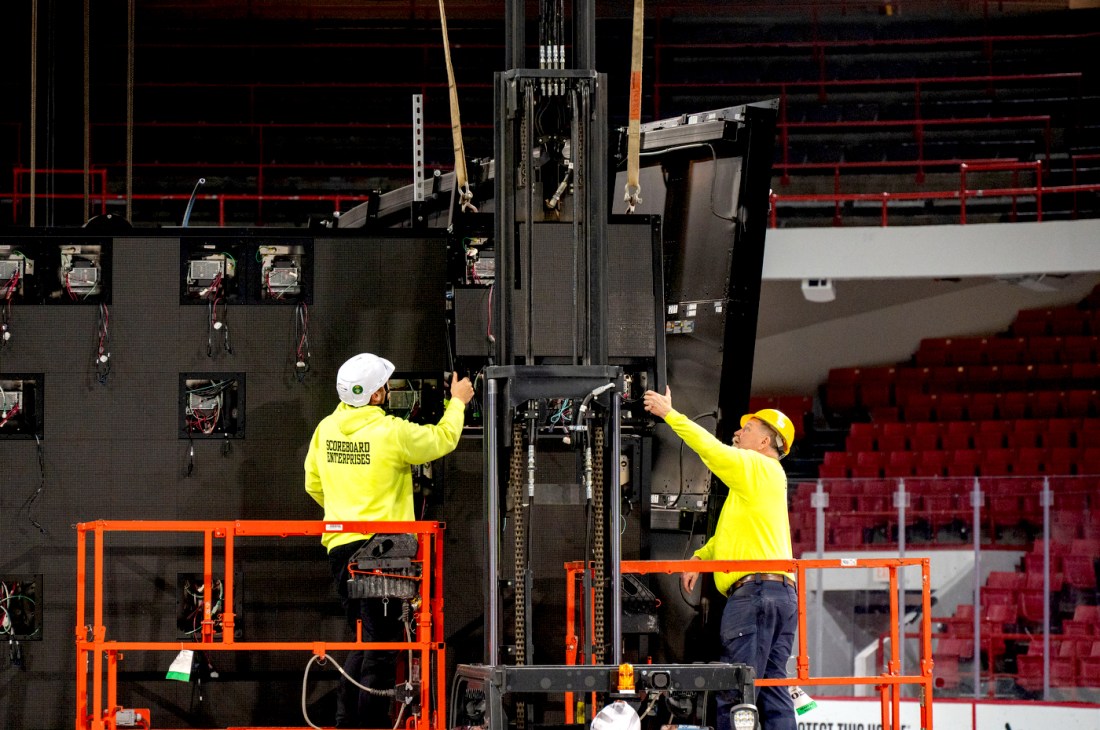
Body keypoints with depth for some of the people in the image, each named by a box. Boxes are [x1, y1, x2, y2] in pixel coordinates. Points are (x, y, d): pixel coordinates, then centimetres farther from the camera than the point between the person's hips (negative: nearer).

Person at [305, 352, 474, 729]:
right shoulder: (392, 432, -13)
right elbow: (442, 440, 3)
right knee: (382, 642, -1)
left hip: (339, 546, 7)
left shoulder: (326, 429, 6)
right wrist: (457, 402, 21)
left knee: (363, 640, 18)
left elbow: (314, 485, 17)